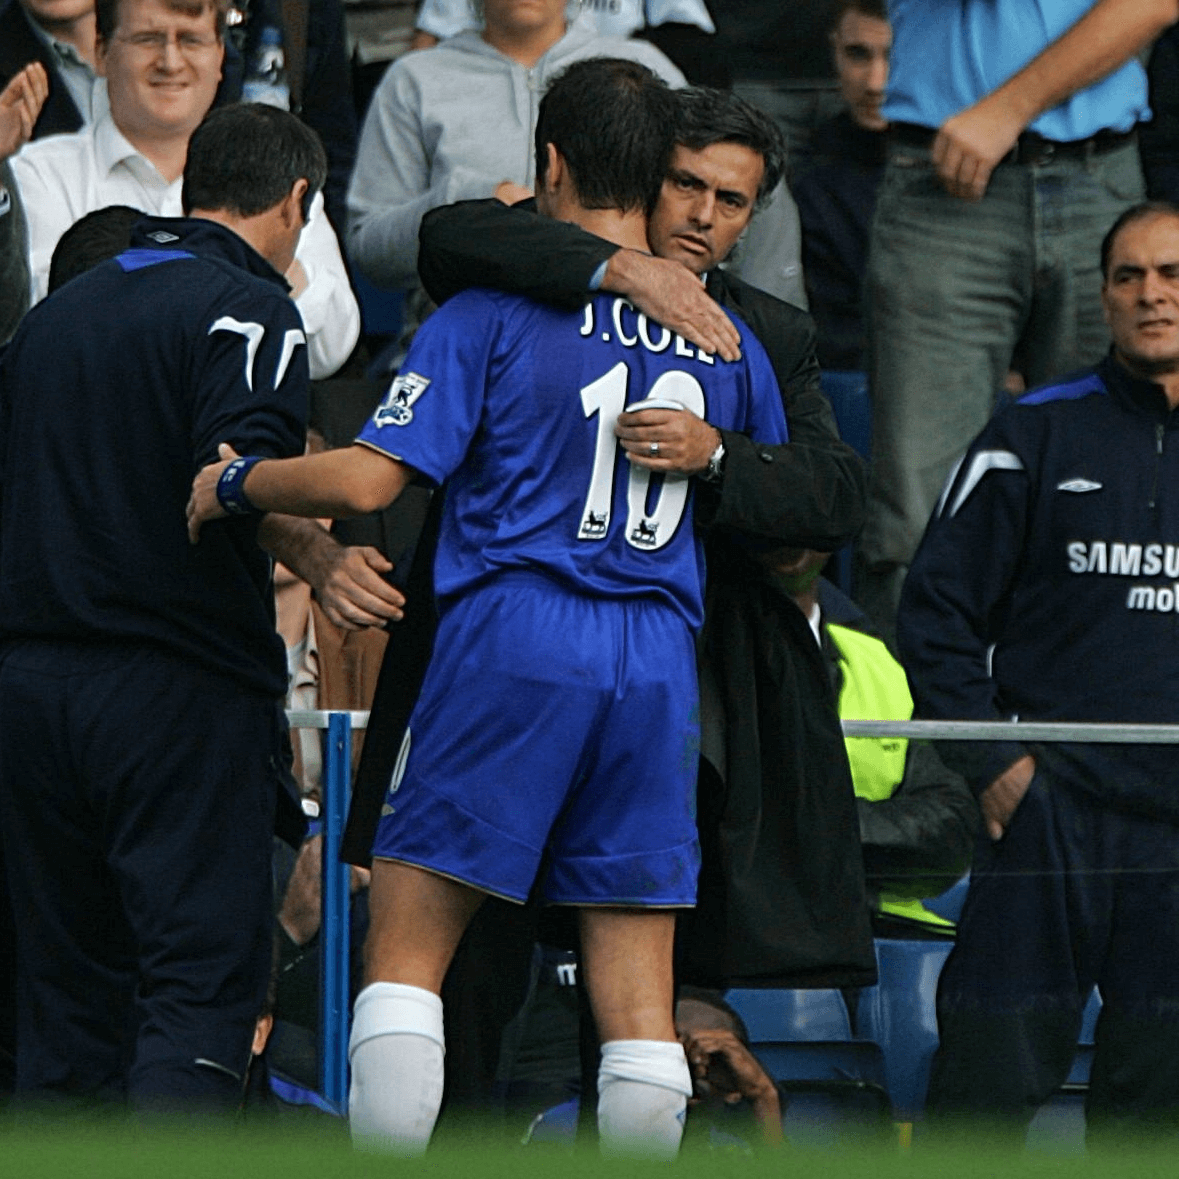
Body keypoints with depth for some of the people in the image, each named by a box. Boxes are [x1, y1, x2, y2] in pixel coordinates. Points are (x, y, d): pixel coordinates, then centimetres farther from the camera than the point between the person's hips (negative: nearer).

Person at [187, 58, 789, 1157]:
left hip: (512, 643, -4)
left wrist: (234, 482, 8)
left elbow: (368, 479, -9)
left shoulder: (489, 315, -2)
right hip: (659, 667, 4)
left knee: (405, 950, 2)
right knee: (637, 999, 3)